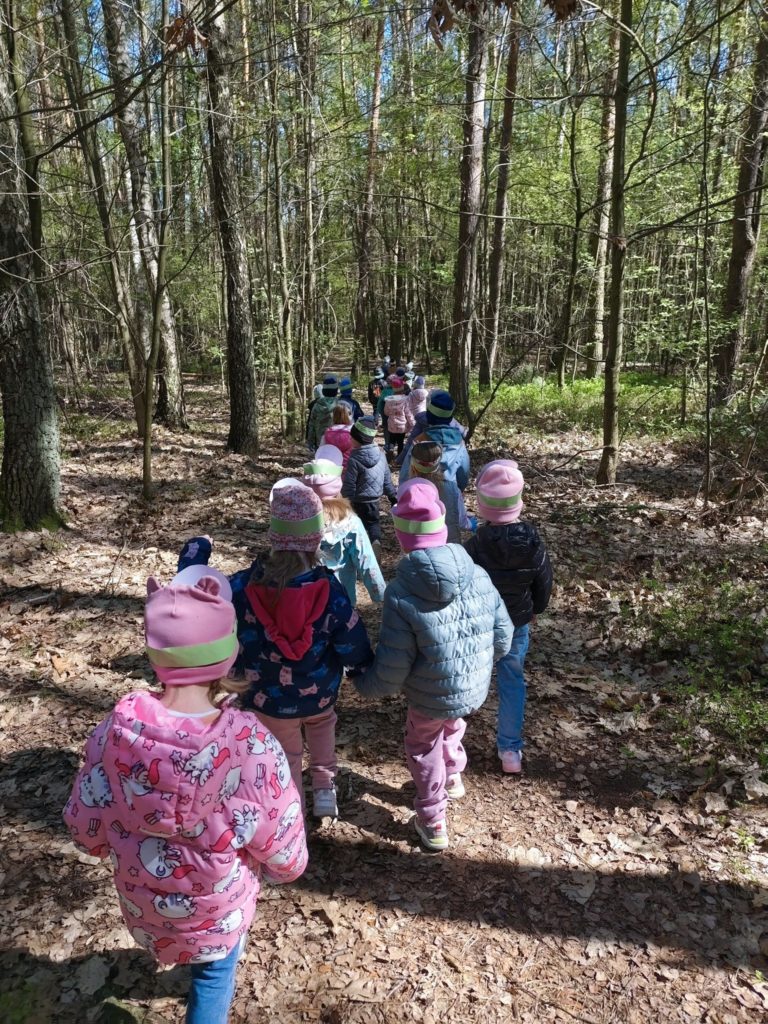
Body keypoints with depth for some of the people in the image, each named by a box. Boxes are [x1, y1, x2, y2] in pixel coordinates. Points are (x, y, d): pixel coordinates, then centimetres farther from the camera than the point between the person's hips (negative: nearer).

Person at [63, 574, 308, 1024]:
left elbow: (87, 830, -11)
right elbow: (283, 855, -22)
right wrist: (276, 870, 2)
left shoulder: (116, 730, -27)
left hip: (142, 896, 5)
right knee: (215, 974, 28)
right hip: (217, 903, -4)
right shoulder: (251, 746, -36)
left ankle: (211, 978, 66)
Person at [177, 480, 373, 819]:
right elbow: (353, 646, -15)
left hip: (269, 698, 0)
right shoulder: (330, 591, -27)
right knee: (322, 722, 35)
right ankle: (324, 790, 36)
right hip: (319, 693, 0)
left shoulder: (244, 587, -26)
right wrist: (365, 669, 8)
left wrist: (194, 552, 6)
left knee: (285, 756, 24)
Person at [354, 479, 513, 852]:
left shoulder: (401, 593, -27)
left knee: (424, 748, 25)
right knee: (452, 727, 35)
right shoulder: (478, 575, -14)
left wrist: (365, 685, 1)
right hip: (474, 688, 4)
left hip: (430, 696, -4)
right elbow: (503, 636, -4)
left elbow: (392, 667, -21)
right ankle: (452, 775, 61)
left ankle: (433, 822, 37)